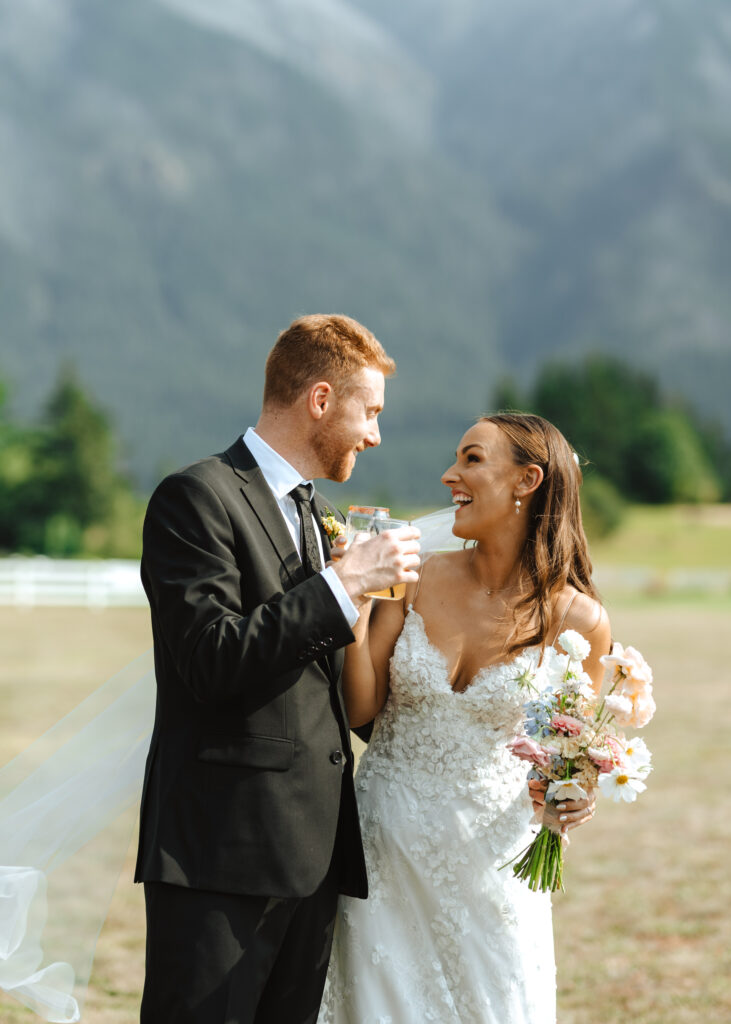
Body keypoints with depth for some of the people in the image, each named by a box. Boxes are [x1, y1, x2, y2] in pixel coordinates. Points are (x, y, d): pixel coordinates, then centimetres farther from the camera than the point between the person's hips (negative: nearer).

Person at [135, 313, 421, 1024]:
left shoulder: (311, 512, 21)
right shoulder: (197, 498, -8)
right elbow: (213, 664, -19)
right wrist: (344, 583, -16)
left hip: (313, 851, 8)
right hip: (221, 852, -8)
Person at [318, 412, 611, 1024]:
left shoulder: (578, 620, -9)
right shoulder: (416, 580, -5)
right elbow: (360, 708, -4)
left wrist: (566, 803, -17)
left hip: (489, 854, -1)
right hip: (388, 848, 2)